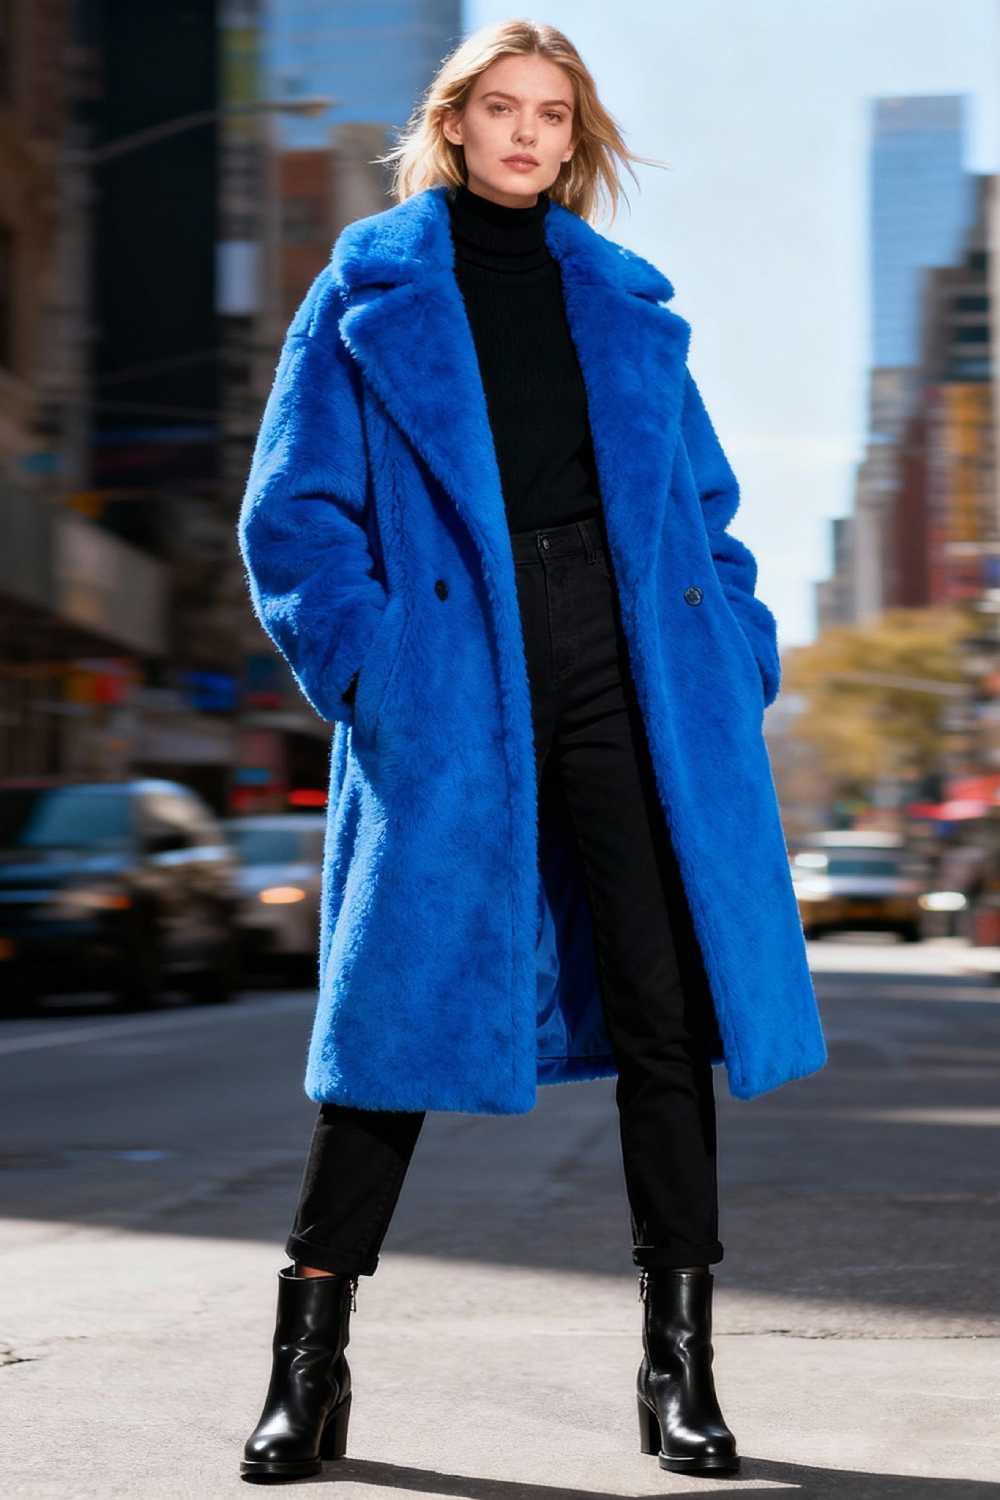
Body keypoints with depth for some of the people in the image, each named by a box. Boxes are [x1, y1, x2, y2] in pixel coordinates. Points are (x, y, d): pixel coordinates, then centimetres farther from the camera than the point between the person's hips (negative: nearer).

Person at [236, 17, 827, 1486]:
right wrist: (365, 661, -11)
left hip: (636, 673, 3)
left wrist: (736, 649, 4)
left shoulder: (626, 303, 17)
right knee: (405, 996, -2)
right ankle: (309, 1367, 10)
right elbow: (295, 510, 2)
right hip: (452, 687, -3)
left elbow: (700, 497, 19)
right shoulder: (368, 292, 8)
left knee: (665, 998, 1)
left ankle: (680, 1365, 10)